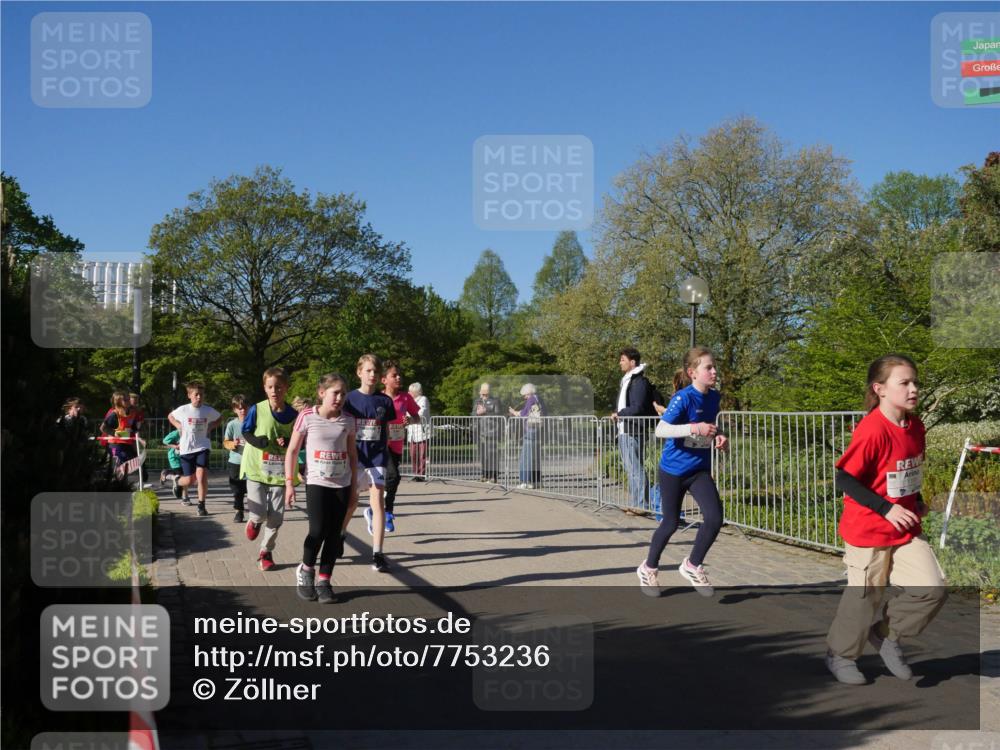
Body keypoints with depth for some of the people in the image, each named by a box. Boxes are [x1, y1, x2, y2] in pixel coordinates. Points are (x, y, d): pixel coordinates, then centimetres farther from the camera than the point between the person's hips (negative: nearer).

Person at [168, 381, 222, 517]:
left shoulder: (208, 411, -1)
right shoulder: (183, 410, -4)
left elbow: (220, 418, 19)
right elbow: (170, 416, 15)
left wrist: (211, 427, 4)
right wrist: (179, 426, -1)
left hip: (203, 447, 0)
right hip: (186, 449, 0)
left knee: (202, 476, -16)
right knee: (190, 481, 4)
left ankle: (201, 506, -2)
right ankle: (176, 481, 40)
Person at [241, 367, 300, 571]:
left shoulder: (293, 415, -4)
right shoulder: (256, 410, -9)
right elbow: (245, 433, 0)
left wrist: (288, 442, -16)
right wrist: (259, 442, -19)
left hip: (280, 471, 2)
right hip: (257, 468, -2)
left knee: (276, 517, 4)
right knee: (259, 513, -10)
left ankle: (266, 552, 24)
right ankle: (254, 521, 27)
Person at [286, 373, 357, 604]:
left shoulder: (348, 420, 1)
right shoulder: (307, 416, -8)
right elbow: (292, 450, -2)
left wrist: (354, 486, 10)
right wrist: (289, 483, -6)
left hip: (341, 485, 3)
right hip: (316, 483, -3)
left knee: (334, 534, 3)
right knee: (317, 531, -12)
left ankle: (324, 580, 15)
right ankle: (305, 570, 14)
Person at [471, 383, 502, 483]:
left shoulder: (495, 401, -1)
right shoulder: (476, 402, 14)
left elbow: (498, 415, -9)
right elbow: (473, 415, 9)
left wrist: (485, 412, -17)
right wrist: (477, 412, -13)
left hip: (491, 431, -4)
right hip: (480, 431, 4)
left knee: (492, 453, -7)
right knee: (482, 453, 3)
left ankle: (494, 476, -4)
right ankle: (485, 475, 9)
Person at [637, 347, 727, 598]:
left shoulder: (714, 397, 1)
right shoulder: (683, 398, -19)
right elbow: (660, 430, -28)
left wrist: (718, 437, -3)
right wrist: (694, 428, -36)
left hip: (700, 469, 5)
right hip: (673, 470, -5)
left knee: (715, 518, -12)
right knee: (671, 523, 8)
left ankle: (692, 566, 10)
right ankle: (648, 568, 32)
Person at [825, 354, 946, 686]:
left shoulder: (915, 426, 2)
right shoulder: (872, 430, -22)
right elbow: (844, 478, -21)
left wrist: (917, 501, 4)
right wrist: (887, 508, -21)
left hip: (907, 529, 7)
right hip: (868, 531, -7)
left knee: (933, 588, -2)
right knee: (864, 599, 6)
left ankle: (886, 633, 21)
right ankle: (840, 655, 30)